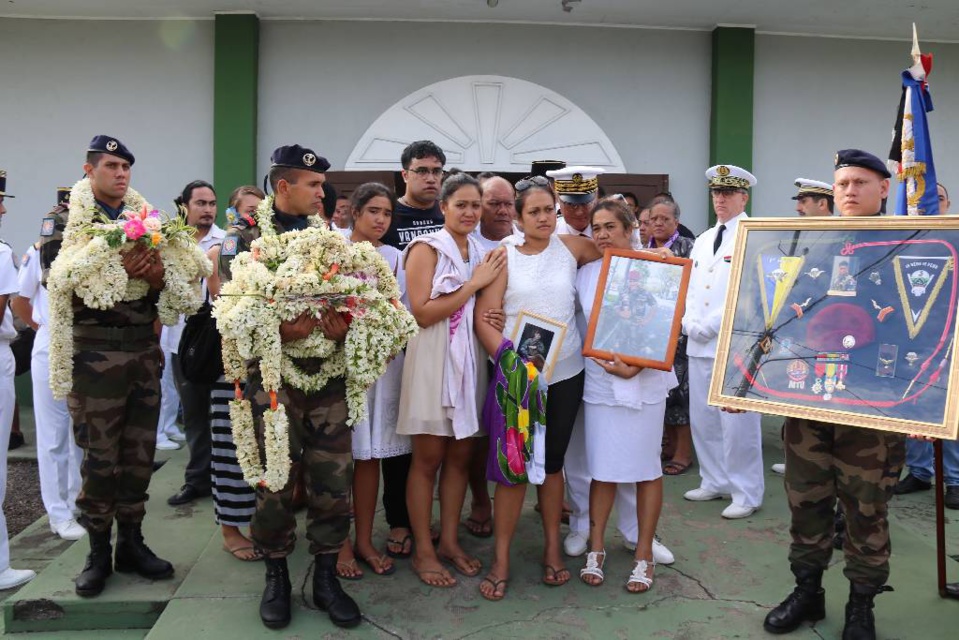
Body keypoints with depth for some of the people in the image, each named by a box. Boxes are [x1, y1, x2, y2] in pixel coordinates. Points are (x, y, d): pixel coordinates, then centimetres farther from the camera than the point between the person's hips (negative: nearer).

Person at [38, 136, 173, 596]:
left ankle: (131, 542, 23)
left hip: (145, 351, 4)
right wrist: (115, 270, -21)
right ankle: (98, 552, 19)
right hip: (95, 354, -4)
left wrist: (156, 275, -12)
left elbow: (166, 285, 12)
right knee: (100, 458, 3)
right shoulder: (61, 221, 1)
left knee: (139, 454, 9)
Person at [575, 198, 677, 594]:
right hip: (599, 381, 2)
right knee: (601, 470, 8)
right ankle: (596, 549, 23)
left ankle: (644, 556, 20)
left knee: (645, 469, 7)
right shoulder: (586, 273, 6)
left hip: (643, 383, -2)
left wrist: (633, 367, -17)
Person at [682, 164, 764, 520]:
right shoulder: (703, 240, 18)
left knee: (737, 422, -3)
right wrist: (689, 324, 1)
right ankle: (715, 481, 28)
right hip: (700, 344, 7)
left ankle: (747, 495, 10)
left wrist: (709, 325, -15)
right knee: (702, 419, 13)